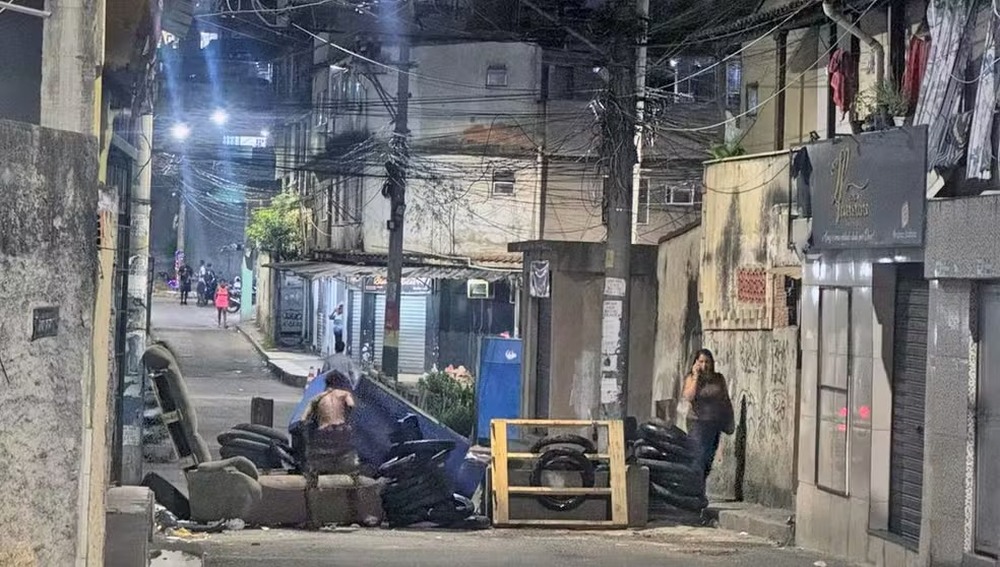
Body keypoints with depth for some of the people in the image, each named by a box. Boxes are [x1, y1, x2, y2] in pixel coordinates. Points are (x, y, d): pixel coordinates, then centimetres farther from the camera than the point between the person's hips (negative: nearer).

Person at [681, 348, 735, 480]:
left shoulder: (719, 379, 6)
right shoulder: (691, 378, -3)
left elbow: (726, 400, 14)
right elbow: (689, 397, -20)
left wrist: (730, 419, 9)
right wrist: (696, 376, -16)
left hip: (716, 424, 4)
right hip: (698, 423, -4)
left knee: (708, 459, 8)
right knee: (698, 460, -13)